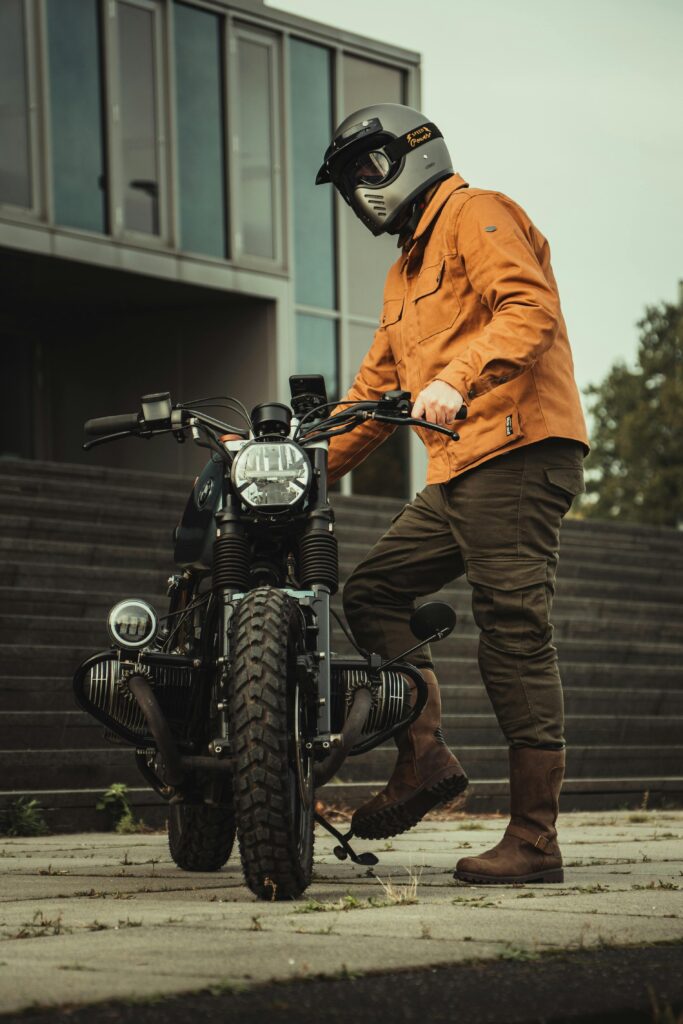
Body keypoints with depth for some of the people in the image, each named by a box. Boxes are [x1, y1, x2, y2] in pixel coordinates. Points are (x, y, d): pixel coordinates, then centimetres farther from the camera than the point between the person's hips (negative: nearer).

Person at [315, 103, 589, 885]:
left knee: (513, 636, -12)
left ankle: (534, 840, -13)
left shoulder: (476, 215, 0)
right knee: (372, 591, 7)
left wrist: (457, 379, -31)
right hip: (458, 476, 10)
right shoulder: (406, 273, 29)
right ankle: (424, 755, 4)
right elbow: (376, 388, 32)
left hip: (517, 454, -10)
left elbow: (530, 306, -17)